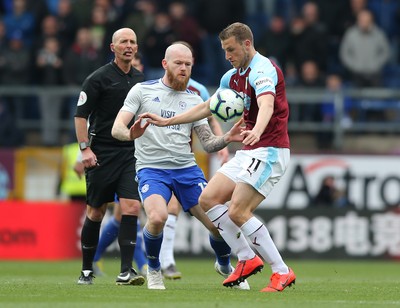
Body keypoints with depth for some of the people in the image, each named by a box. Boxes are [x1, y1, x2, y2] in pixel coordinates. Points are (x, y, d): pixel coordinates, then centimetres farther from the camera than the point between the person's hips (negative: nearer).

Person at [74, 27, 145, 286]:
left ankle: (126, 271, -14)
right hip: (102, 154, -3)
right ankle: (87, 270, 17)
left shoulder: (140, 79, 11)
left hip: (131, 153, 4)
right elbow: (81, 115, -5)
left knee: (131, 208, -12)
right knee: (96, 212, 3)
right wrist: (85, 148, -13)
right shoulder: (99, 78, -5)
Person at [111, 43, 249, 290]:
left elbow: (208, 143, 11)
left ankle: (225, 266, 27)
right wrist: (130, 134, -27)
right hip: (151, 168, -3)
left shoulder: (194, 100, 11)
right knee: (158, 217, -32)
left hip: (187, 168, 3)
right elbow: (117, 129, -4)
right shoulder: (142, 91, 2)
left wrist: (228, 138, -11)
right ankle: (153, 269, -2)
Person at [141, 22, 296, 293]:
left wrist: (256, 132, -56)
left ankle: (281, 272, -11)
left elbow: (267, 104, -36)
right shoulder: (232, 77, 14)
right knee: (208, 199, 4)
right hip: (248, 152, 10)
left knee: (237, 211, -18)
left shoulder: (262, 69, -16)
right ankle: (247, 258, 8)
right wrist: (167, 121, 27)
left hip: (270, 151, -10)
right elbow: (207, 107, 28)